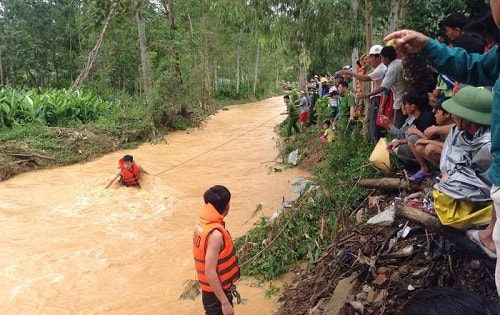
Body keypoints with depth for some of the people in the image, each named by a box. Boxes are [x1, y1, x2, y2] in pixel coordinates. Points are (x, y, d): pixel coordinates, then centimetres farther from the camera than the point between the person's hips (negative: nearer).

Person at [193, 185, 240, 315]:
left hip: (214, 291, 9)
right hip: (216, 295, -8)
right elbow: (210, 272, -27)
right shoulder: (215, 234, -29)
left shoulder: (202, 224, -1)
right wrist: (225, 302, -21)